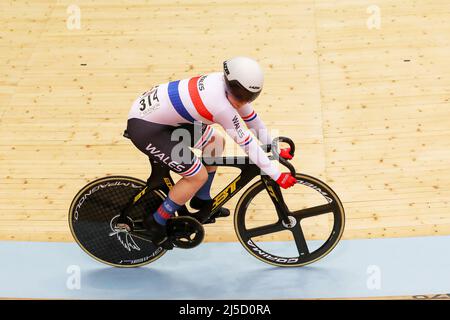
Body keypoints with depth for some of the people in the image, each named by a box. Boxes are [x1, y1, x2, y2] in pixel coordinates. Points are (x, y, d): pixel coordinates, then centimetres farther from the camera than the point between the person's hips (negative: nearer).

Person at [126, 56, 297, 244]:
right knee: (198, 176, -8)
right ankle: (156, 224, 10)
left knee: (216, 141, 13)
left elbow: (253, 119, 9)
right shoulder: (222, 106, -28)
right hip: (144, 127, -9)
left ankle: (201, 200, 29)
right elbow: (247, 144, -20)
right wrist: (277, 176, -11)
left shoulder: (231, 85, -3)